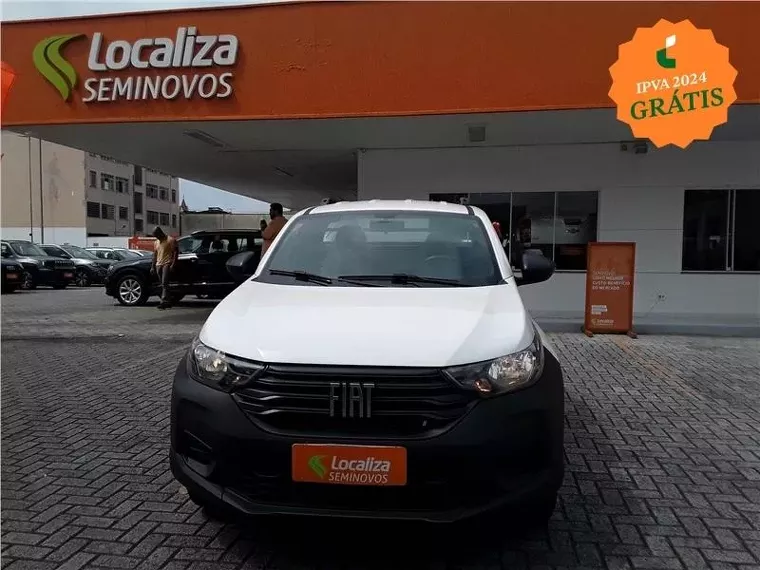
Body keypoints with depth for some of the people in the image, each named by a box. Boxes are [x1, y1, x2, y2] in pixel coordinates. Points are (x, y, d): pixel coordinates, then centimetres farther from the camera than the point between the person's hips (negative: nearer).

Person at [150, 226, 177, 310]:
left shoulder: (171, 240, -2)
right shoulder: (157, 242, 21)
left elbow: (175, 253, -7)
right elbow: (155, 255, 23)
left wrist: (173, 264, -16)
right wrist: (152, 267, 17)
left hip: (167, 264, -7)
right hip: (158, 265, 7)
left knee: (164, 284, -17)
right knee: (162, 285, 7)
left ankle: (163, 302, -24)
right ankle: (168, 301, 13)